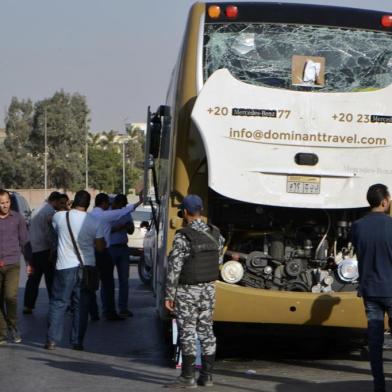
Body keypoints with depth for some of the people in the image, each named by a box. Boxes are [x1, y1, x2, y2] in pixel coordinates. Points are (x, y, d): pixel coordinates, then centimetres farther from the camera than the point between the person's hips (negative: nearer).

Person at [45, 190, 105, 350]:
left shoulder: (60, 216, -7)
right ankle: (77, 342, 8)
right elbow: (100, 247, -3)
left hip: (65, 266, -1)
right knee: (81, 306, 8)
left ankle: (52, 340, 3)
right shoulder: (94, 222, -7)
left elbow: (54, 228, 16)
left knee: (58, 303, 7)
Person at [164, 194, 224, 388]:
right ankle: (207, 375, 13)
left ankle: (188, 376, 3)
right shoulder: (214, 233, 1)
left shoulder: (183, 237, -17)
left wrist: (169, 295, -11)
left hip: (187, 291, -6)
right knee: (206, 330, 11)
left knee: (187, 331, 0)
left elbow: (174, 268, -17)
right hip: (208, 289, 6)